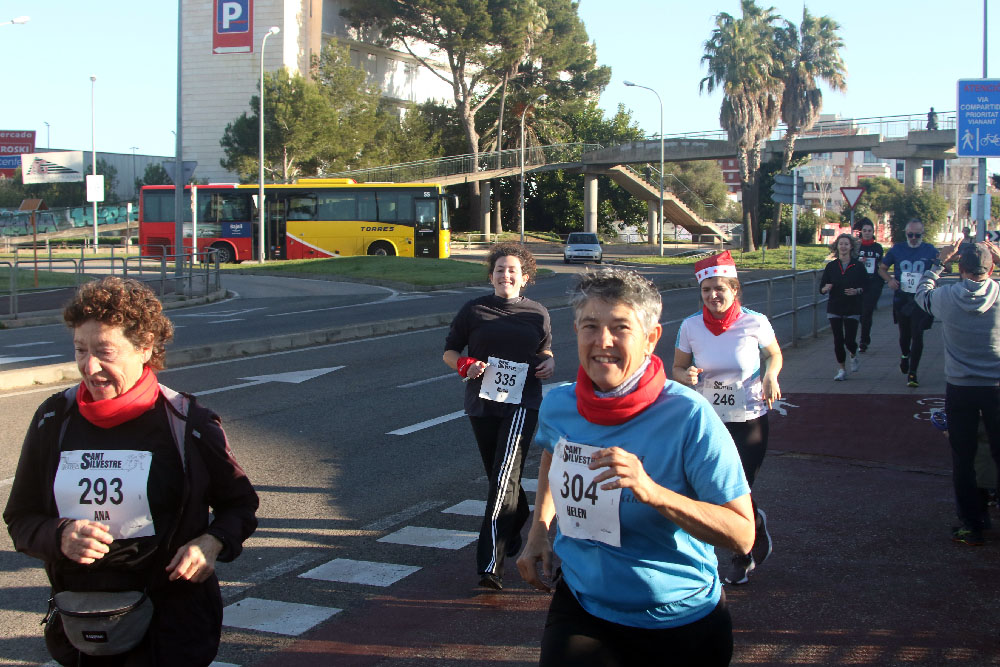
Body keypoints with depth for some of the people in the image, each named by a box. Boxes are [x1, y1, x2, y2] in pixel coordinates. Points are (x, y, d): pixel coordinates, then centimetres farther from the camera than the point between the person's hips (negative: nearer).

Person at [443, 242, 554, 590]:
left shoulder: (537, 314, 6)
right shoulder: (474, 310, 3)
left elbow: (545, 350, 22)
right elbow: (449, 352, 8)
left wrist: (549, 363, -1)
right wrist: (465, 365, -13)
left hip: (522, 402, -2)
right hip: (482, 402, 3)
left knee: (505, 476, -17)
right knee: (497, 475, 15)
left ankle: (491, 564, -23)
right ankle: (520, 517, 47)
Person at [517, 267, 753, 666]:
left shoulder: (688, 417, -20)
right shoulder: (557, 406, -5)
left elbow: (742, 536, -22)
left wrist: (653, 492, -34)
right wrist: (539, 530, 8)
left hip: (681, 620, -2)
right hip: (582, 607, 3)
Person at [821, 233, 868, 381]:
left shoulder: (858, 266, -1)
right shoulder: (831, 266, 3)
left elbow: (866, 286, 0)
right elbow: (822, 288, 5)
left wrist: (856, 291, -19)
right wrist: (826, 288, -17)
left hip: (852, 309, -2)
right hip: (834, 309, 2)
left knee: (850, 339, -7)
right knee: (838, 340, -1)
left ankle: (854, 356, 28)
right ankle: (841, 370, 13)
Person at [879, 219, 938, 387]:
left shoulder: (930, 251, -1)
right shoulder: (897, 249, 4)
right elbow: (882, 268, 13)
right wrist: (890, 279, -7)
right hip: (901, 298, 2)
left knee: (917, 335, -7)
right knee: (904, 334, 15)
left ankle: (912, 373, -1)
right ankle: (904, 355, 47)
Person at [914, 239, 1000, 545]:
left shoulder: (947, 297, -9)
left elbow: (921, 293, 14)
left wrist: (939, 261, 18)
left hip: (959, 388, 0)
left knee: (963, 459, 9)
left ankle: (971, 526, 13)